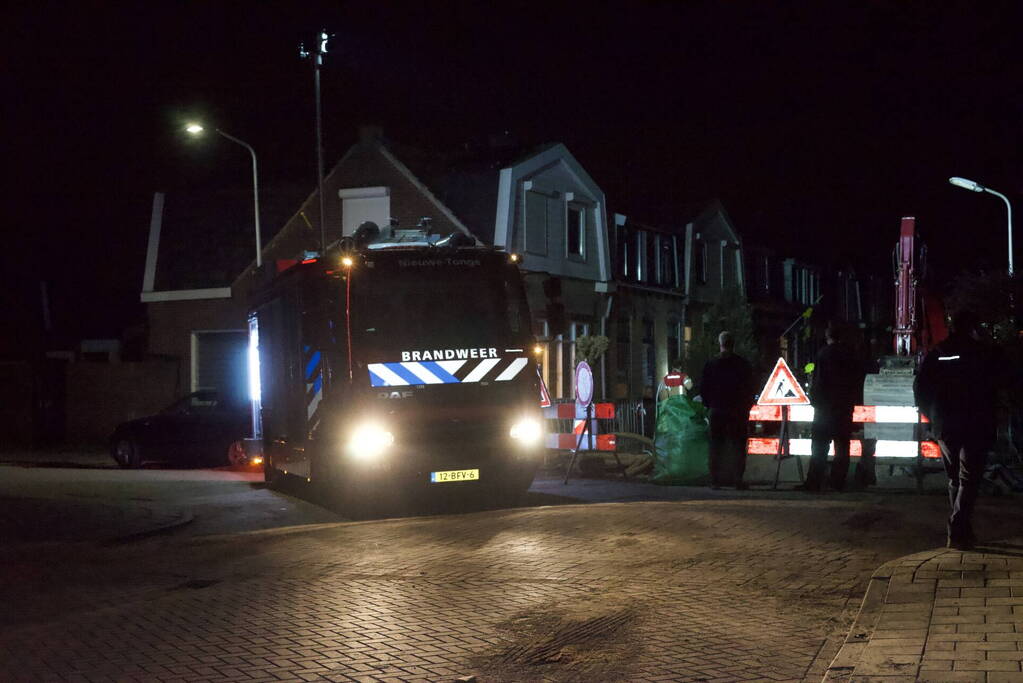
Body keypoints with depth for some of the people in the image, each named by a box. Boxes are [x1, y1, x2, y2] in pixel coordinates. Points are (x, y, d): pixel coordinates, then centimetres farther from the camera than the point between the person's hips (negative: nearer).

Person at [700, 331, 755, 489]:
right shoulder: (744, 364, -2)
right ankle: (737, 479, -1)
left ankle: (715, 479, 3)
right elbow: (750, 389, 1)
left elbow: (704, 389, -1)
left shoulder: (711, 364, -3)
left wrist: (709, 405, 12)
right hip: (739, 411, 0)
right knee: (738, 445, 4)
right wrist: (746, 408, 12)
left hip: (717, 411, 0)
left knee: (716, 446, 6)